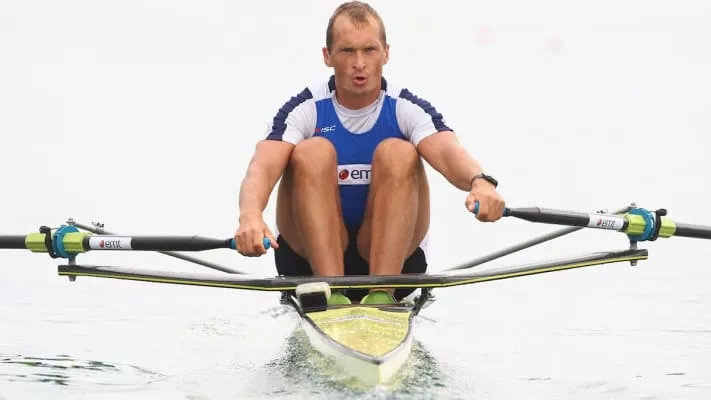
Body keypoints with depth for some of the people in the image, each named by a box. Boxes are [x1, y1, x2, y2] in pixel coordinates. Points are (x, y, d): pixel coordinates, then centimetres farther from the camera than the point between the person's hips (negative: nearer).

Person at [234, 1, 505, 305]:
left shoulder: (406, 109, -6)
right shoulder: (307, 109, -6)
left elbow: (447, 152, -27)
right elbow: (263, 166, -24)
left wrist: (480, 182, -52)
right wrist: (250, 216, -47)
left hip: (392, 256, 0)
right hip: (311, 258, 0)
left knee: (398, 153, -23)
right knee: (314, 152, -23)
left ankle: (382, 291, -33)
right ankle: (330, 292, -34)